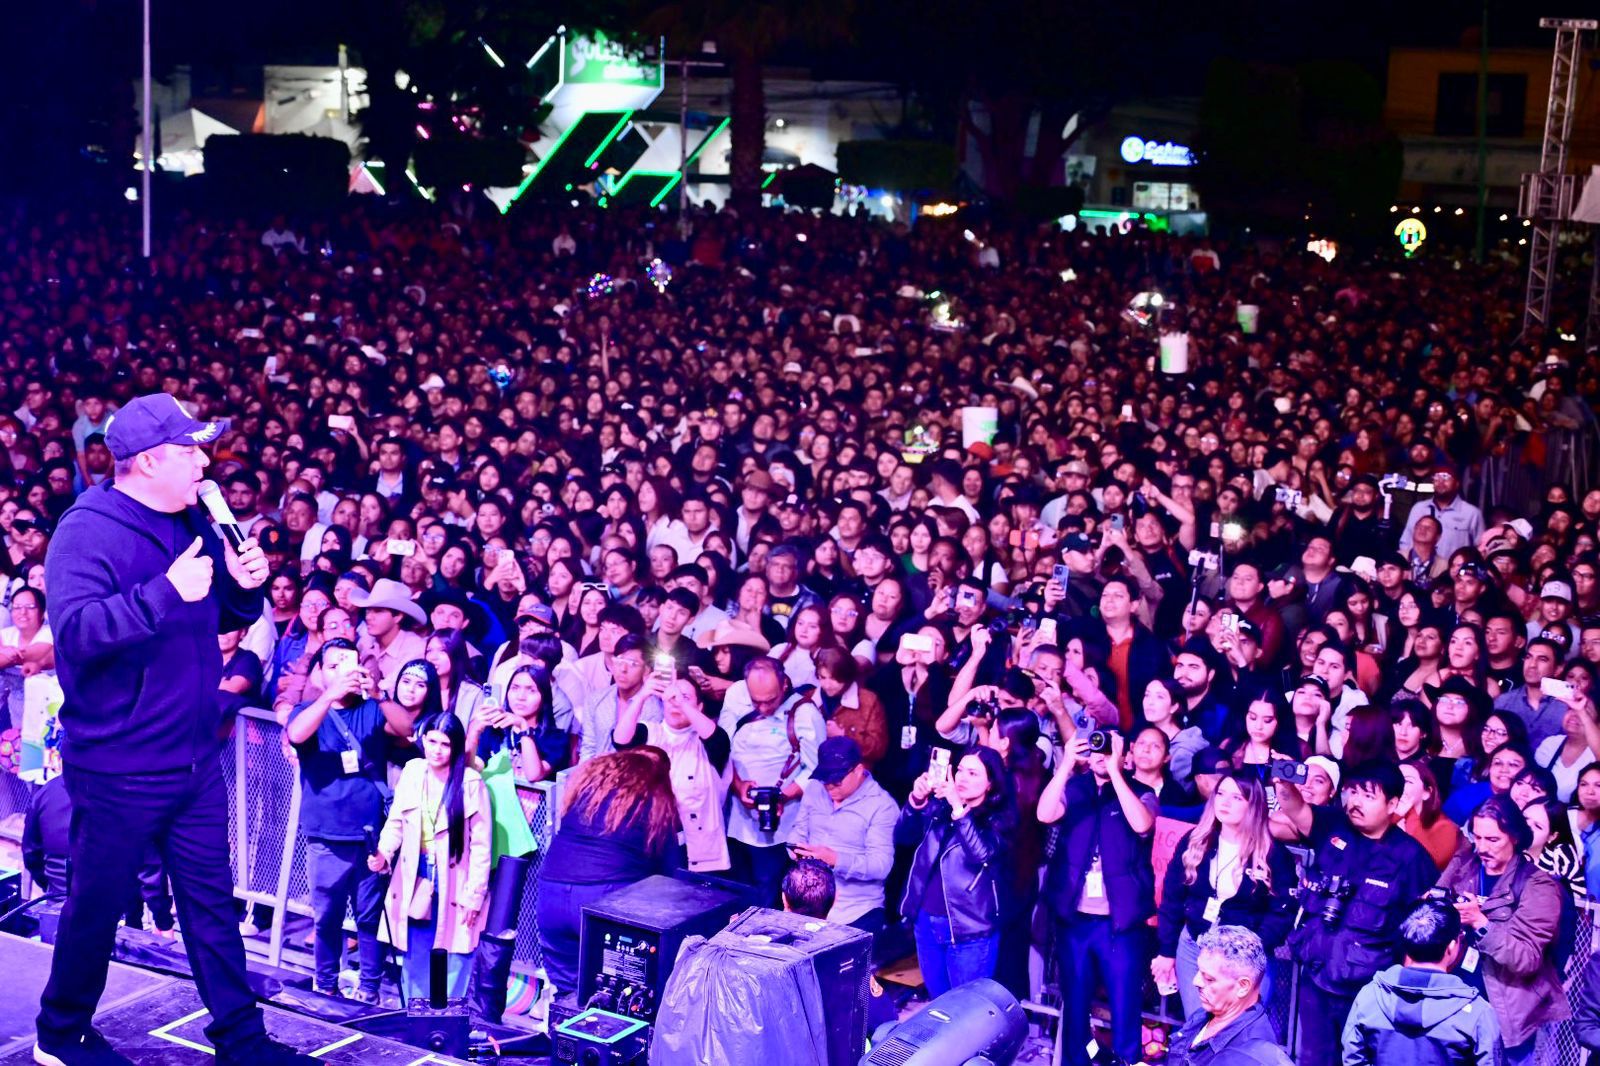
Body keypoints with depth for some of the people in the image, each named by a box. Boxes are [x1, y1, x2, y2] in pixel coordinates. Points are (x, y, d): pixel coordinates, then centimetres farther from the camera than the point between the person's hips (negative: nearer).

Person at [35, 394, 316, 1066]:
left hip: (196, 758, 7)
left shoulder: (195, 525, 8)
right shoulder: (86, 531, -15)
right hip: (119, 767, -7)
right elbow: (75, 631, -28)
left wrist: (245, 586, -4)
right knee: (97, 905, 8)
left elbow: (223, 617, 18)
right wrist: (166, 592, -34)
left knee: (211, 900, 12)